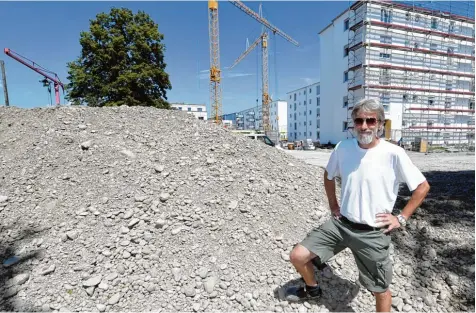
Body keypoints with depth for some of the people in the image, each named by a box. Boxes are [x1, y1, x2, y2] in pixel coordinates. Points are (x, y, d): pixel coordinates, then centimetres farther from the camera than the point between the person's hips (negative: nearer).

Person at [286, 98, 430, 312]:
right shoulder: (342, 148, -5)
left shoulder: (393, 153, -15)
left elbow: (422, 187, -4)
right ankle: (312, 289, 31)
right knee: (297, 256, 0)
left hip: (373, 233, -3)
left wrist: (401, 218, -7)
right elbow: (329, 176, 13)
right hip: (340, 223, 3)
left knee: (380, 291, 13)